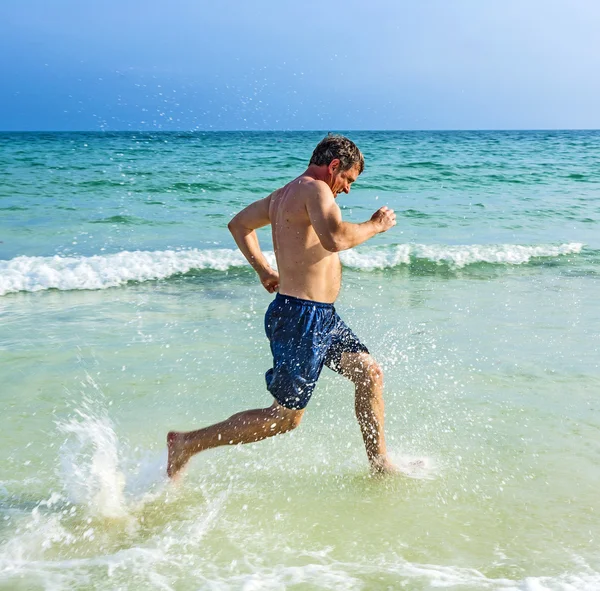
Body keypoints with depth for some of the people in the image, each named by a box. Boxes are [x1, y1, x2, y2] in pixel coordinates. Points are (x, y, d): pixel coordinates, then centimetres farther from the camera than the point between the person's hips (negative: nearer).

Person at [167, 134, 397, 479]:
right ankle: (187, 444, 5)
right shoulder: (315, 189, -14)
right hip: (302, 316, -11)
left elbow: (239, 224, 28)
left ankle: (380, 463, 22)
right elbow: (335, 238, -33)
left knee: (370, 372, 12)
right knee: (285, 417, -2)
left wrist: (263, 270, 29)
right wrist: (375, 225, -16)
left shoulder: (284, 195, 15)